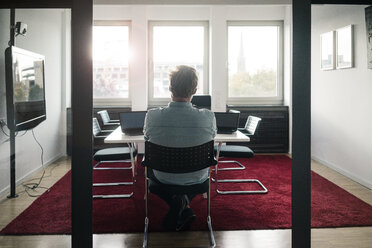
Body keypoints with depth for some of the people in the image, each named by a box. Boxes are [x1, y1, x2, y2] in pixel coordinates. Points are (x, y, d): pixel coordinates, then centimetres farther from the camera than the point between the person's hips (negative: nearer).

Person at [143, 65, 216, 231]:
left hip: (164, 178, -1)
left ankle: (176, 202, 13)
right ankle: (184, 207, 27)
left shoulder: (152, 116, -24)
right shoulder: (208, 117, -24)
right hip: (196, 179, 1)